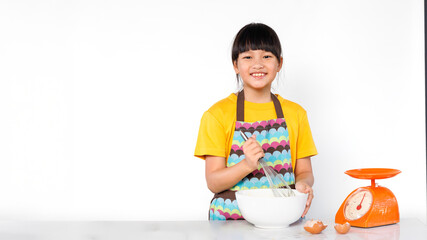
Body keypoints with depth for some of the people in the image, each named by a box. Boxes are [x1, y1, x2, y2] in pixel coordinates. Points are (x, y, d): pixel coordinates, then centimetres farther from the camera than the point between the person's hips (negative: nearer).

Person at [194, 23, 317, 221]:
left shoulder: (295, 113, 10)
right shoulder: (218, 114, 1)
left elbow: (304, 171, 13)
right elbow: (213, 182, -2)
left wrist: (303, 184, -10)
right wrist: (247, 165, -20)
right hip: (231, 218, -3)